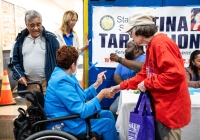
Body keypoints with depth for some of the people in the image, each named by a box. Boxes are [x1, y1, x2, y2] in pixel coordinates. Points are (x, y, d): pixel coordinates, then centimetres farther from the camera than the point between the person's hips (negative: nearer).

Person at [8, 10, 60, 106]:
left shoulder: (50, 38, -2)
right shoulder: (21, 39, 6)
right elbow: (14, 59, 13)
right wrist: (19, 75, -1)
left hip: (48, 83, -3)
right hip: (29, 84, 4)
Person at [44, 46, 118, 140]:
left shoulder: (63, 75, 6)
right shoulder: (62, 81, -27)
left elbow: (80, 97, 13)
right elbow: (82, 111, -28)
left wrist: (97, 83, 15)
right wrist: (101, 95, -20)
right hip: (64, 125, -10)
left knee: (108, 114, 12)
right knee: (108, 124, -10)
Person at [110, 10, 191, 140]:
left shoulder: (161, 43, -20)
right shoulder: (152, 45, 12)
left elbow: (176, 74, -30)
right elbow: (144, 74, 17)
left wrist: (148, 84, -19)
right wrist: (122, 86, 14)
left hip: (171, 107, -10)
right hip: (162, 106, 10)